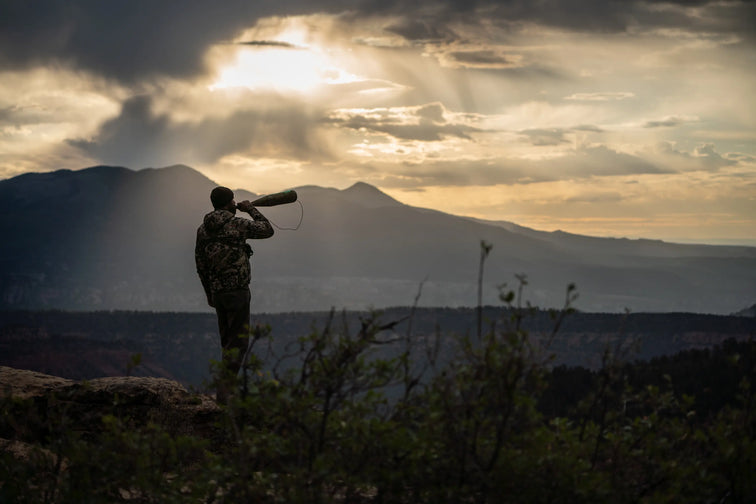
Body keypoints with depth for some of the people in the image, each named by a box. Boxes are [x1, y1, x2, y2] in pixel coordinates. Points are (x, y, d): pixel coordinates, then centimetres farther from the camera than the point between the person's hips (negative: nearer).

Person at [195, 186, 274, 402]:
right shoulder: (238, 225, -9)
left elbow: (200, 265, 12)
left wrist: (209, 294, 21)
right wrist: (252, 210, 18)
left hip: (217, 292, 6)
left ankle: (226, 389, 17)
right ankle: (224, 390, -12)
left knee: (227, 342, 15)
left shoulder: (203, 229, 8)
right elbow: (267, 230, 5)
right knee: (238, 342, -5)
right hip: (237, 291, -6)